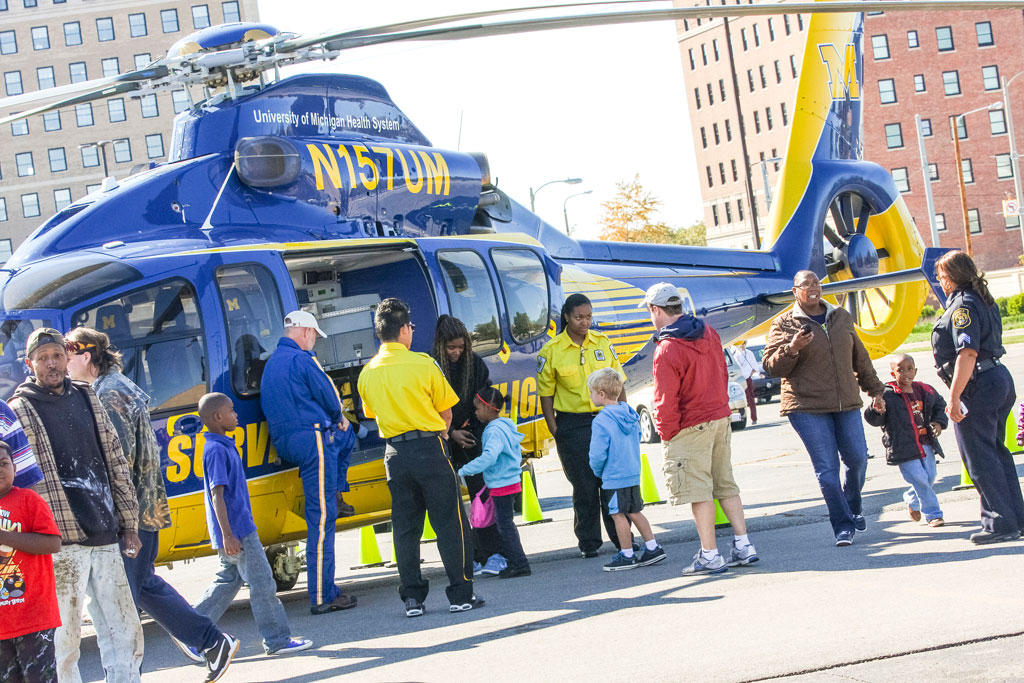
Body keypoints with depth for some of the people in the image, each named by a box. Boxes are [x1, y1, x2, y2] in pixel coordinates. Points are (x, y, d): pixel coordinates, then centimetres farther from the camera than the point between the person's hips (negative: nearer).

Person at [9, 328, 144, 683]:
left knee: (126, 633, 6)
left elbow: (116, 463, 18)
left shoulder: (87, 399, 15)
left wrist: (128, 524, 15)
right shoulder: (18, 411, 0)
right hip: (61, 544, -5)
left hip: (105, 539, 5)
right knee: (64, 639, -3)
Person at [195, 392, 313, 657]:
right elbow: (217, 495, -22)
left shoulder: (223, 446, 14)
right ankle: (277, 640, 4)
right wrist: (227, 535, -25)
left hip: (238, 528, 10)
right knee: (262, 583, -3)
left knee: (229, 580, 16)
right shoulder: (217, 450, -17)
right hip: (236, 530, -10)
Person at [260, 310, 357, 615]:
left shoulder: (271, 363, 20)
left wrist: (336, 421, 21)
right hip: (312, 439, -9)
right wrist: (338, 418, 15)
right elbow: (330, 400, -8)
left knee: (346, 436, 33)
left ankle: (336, 497, 21)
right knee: (321, 519, -9)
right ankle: (322, 596, -10)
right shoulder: (301, 359, -8)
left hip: (285, 443, 9)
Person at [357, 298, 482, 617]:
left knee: (405, 527, 10)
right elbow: (445, 413, 0)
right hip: (430, 449, -4)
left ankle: (412, 598, 11)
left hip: (395, 454, 4)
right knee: (450, 522, 2)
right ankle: (460, 594, 3)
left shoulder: (367, 373, 4)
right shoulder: (423, 364, -8)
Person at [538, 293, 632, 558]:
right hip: (573, 424, -2)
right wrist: (554, 430, -5)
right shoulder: (551, 351, -2)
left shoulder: (603, 342, 7)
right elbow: (546, 393, 1)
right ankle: (589, 542, 12)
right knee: (584, 486, 1)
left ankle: (621, 537, 14)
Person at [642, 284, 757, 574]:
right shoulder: (709, 333, 5)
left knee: (699, 492, -1)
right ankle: (744, 546, 16)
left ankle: (710, 555, 3)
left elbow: (666, 400, -17)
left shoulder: (667, 350, -19)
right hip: (720, 419, 8)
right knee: (725, 485, 15)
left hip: (690, 429, -8)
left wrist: (666, 433, -5)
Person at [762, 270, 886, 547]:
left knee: (857, 460, 4)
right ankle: (843, 526, -1)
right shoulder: (784, 325, 0)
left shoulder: (841, 317, 13)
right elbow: (771, 367, -5)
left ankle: (853, 510, 30)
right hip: (807, 408, -4)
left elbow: (860, 357, 22)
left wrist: (874, 389, 23)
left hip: (846, 404, 4)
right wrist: (791, 349, -22)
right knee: (827, 468, -8)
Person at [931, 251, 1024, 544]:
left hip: (978, 386, -10)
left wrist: (954, 397, -24)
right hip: (1000, 378, 10)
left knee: (979, 458, -4)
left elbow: (967, 354, -23)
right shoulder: (984, 301, 16)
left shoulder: (962, 306, -15)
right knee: (996, 452, 16)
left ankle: (1000, 523, -2)